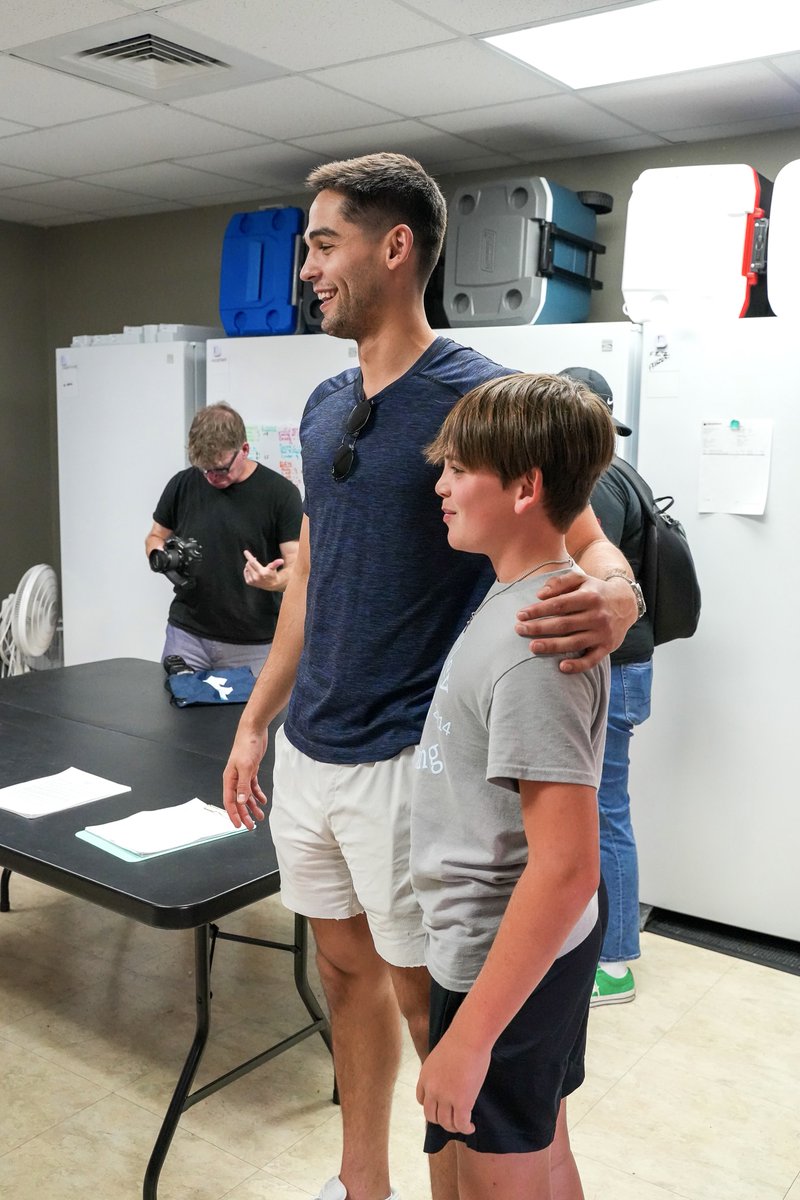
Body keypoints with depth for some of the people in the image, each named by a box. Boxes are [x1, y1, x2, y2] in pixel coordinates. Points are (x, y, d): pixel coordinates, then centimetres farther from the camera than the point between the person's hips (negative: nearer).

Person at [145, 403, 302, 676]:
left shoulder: (280, 492, -8)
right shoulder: (183, 484, 0)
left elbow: (299, 567, -9)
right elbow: (155, 538, 14)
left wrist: (274, 580, -30)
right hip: (186, 635, 3)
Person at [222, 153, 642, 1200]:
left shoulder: (482, 397, -13)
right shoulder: (324, 408, 10)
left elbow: (586, 542, -14)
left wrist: (614, 595, -39)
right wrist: (256, 720, 17)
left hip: (406, 759, -7)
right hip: (306, 750, 8)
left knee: (430, 1001, 8)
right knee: (347, 968, 20)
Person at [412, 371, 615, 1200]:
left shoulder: (531, 645, -29)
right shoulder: (525, 595, 1)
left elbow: (565, 868, -29)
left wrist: (469, 1038, -24)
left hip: (505, 959, -9)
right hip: (547, 945, 9)